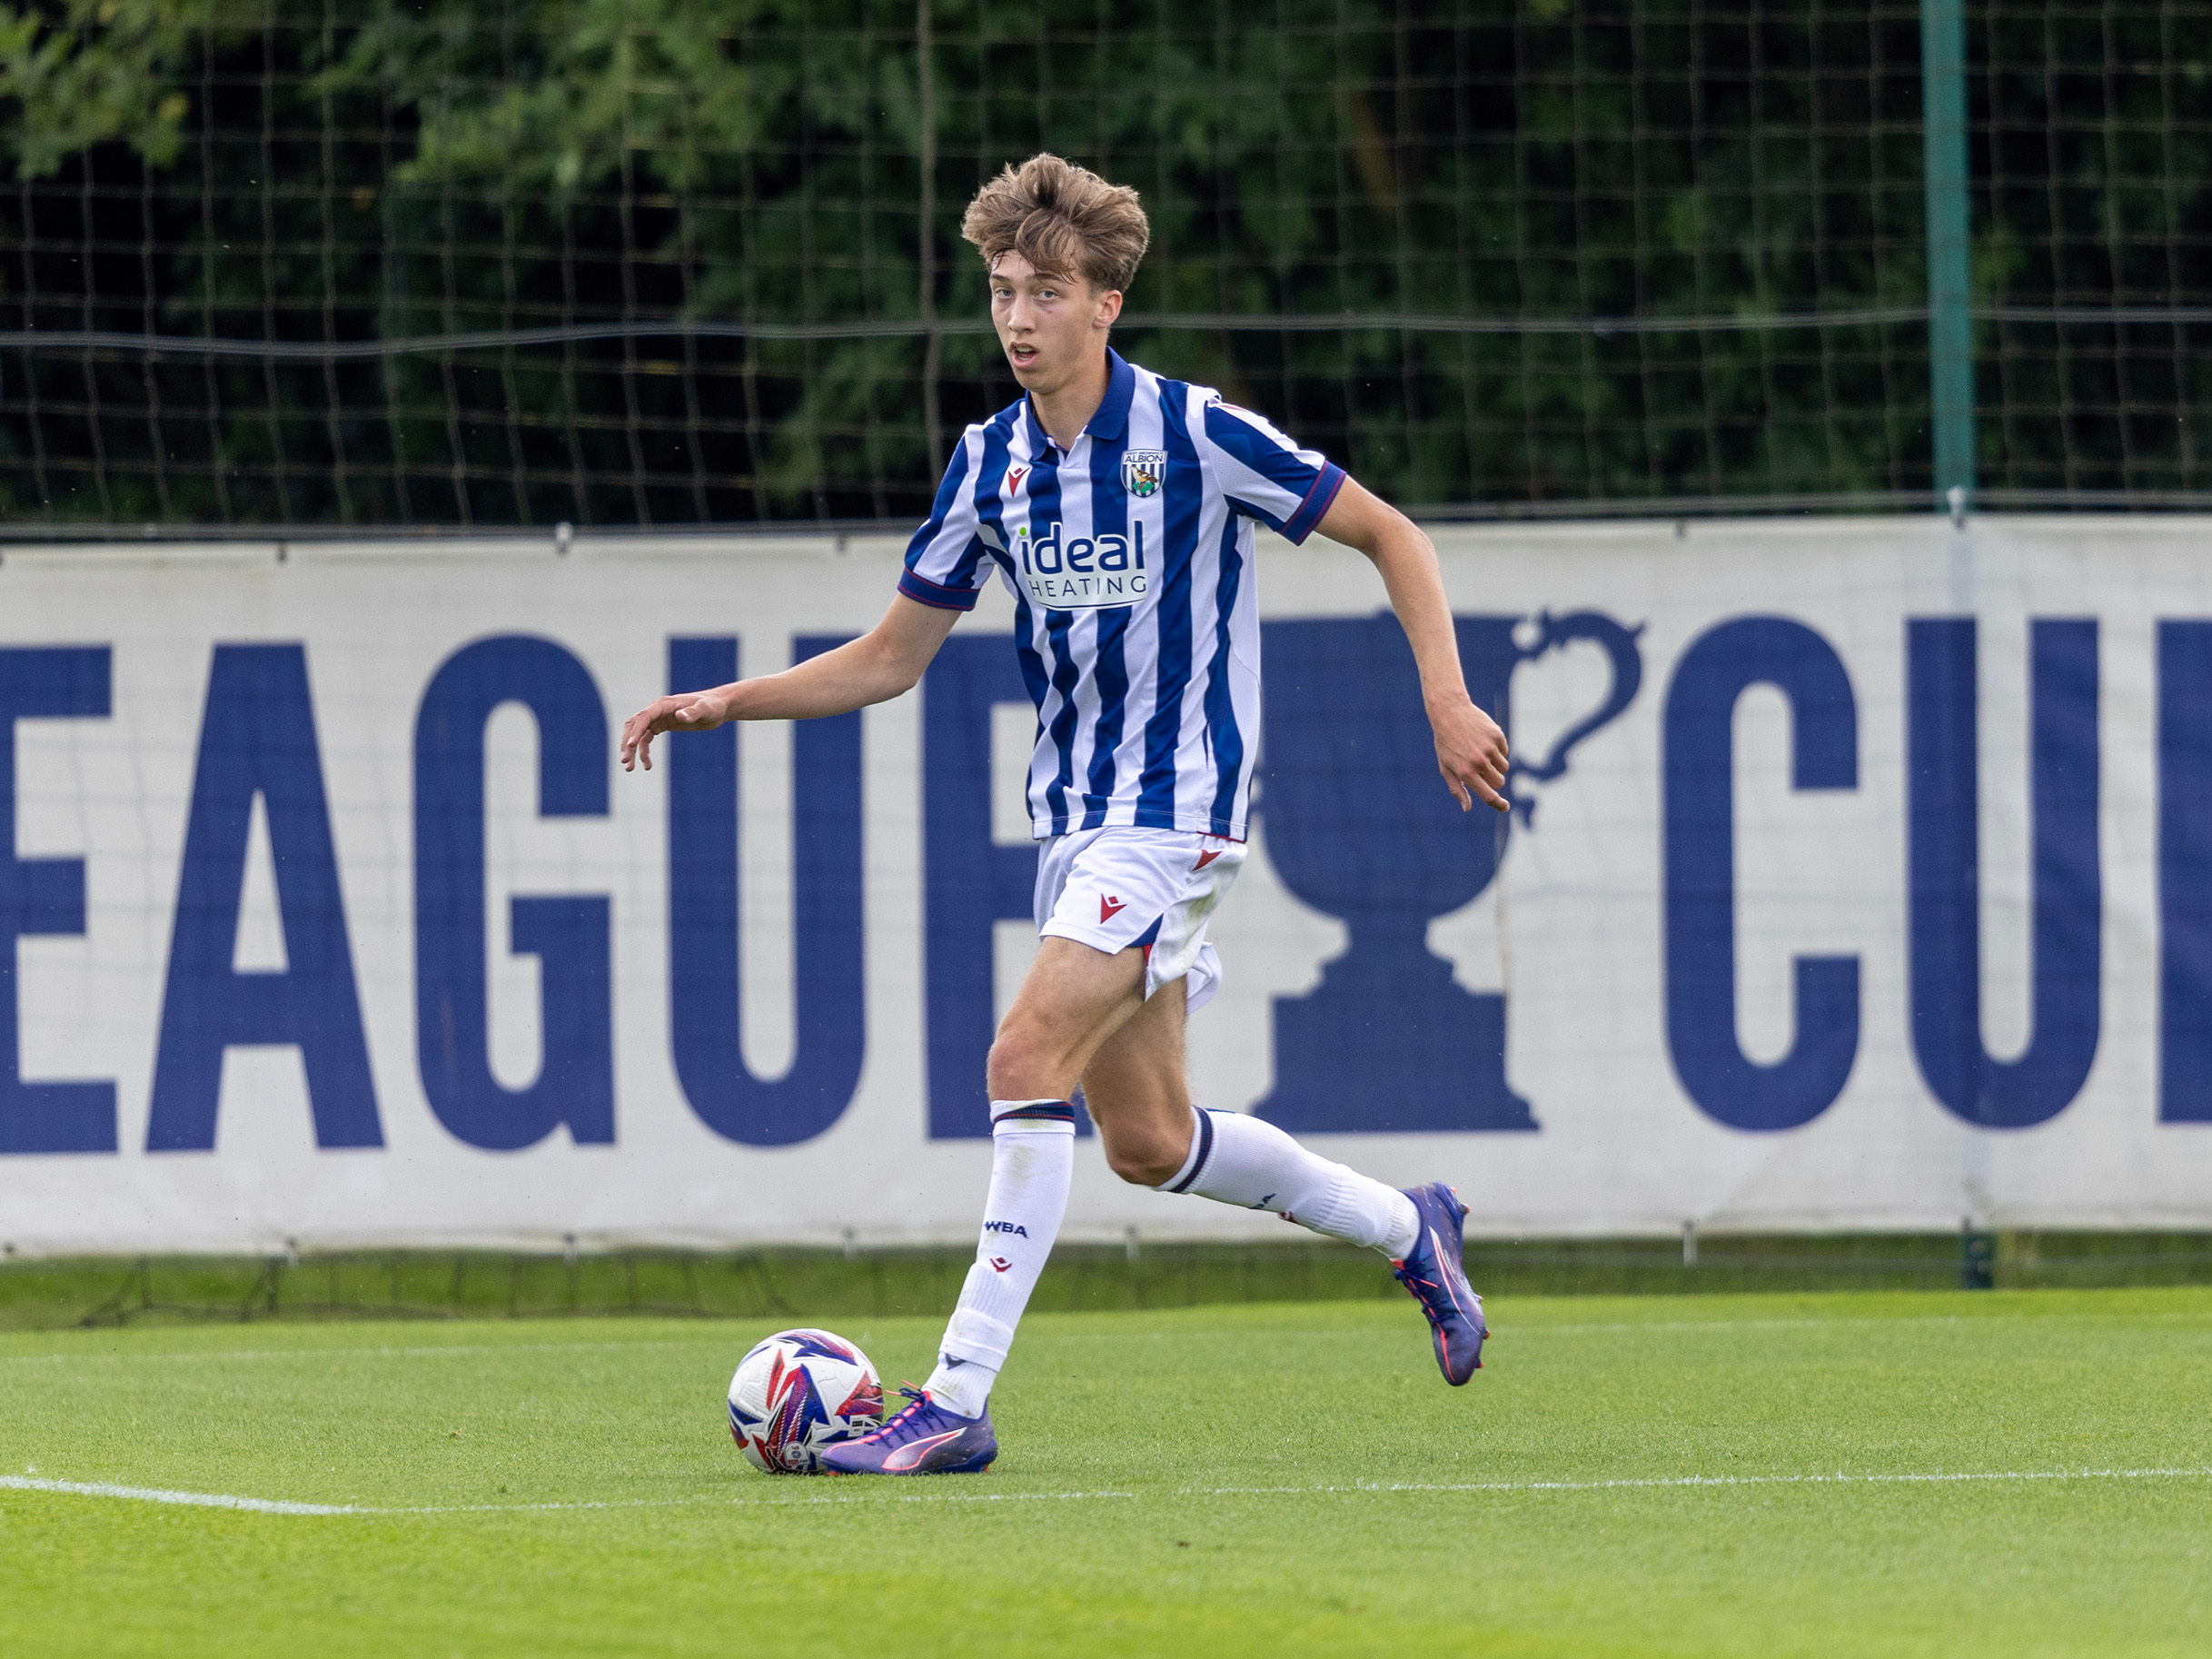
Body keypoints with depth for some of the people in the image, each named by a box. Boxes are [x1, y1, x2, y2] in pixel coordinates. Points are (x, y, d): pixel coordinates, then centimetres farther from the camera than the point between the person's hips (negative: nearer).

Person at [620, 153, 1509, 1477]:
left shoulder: (1194, 434, -12)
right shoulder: (992, 462, 5)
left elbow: (1391, 536, -4)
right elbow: (892, 658, 12)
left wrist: (1448, 698, -15)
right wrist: (726, 703, 0)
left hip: (1176, 802, -7)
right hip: (1075, 812, 7)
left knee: (1030, 1057, -21)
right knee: (1147, 1141, 12)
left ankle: (960, 1399, -20)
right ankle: (1406, 1230, 36)